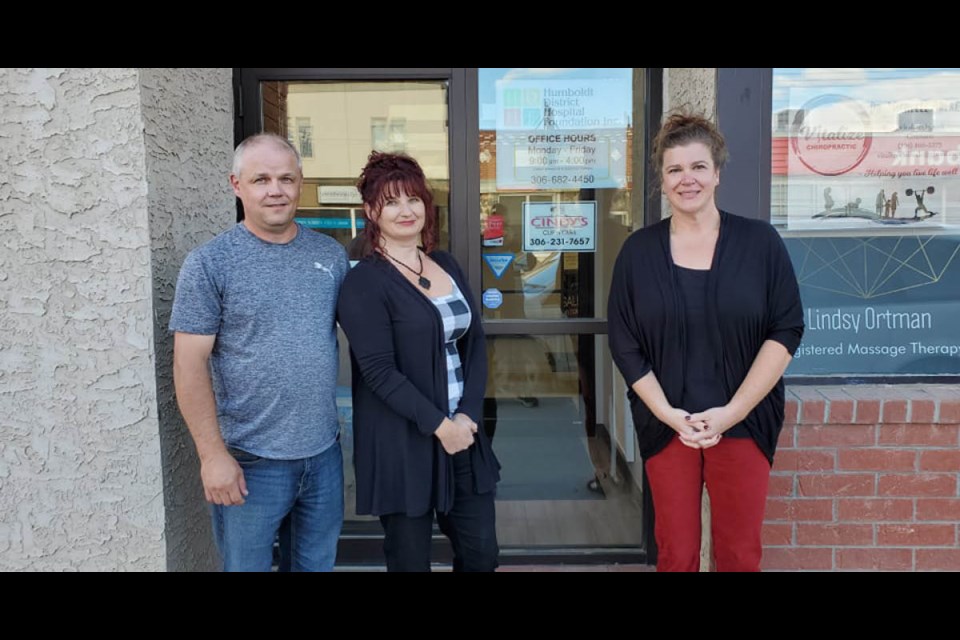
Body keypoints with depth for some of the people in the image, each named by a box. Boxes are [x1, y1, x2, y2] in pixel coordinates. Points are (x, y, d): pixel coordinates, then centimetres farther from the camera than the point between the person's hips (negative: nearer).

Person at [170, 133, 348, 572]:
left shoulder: (331, 254, 3)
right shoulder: (209, 263, -9)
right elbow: (190, 364, -11)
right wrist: (213, 454, -15)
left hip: (324, 452, 4)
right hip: (251, 460, -4)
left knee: (318, 564, 20)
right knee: (246, 565, 13)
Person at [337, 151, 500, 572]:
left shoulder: (447, 265, 9)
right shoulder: (364, 282, -10)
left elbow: (475, 342, 7)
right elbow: (378, 370, -16)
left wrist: (467, 414, -5)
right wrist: (438, 424, -16)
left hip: (463, 431, 6)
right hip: (401, 445, -6)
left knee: (482, 552, 13)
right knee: (410, 560, 9)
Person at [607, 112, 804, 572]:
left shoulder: (759, 242, -2)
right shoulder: (639, 250, 1)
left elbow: (786, 329, -5)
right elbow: (624, 344, 0)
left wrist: (733, 411, -12)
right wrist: (668, 413, -10)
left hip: (744, 423, 0)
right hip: (665, 426, 1)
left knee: (739, 552, 9)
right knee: (675, 552, 10)